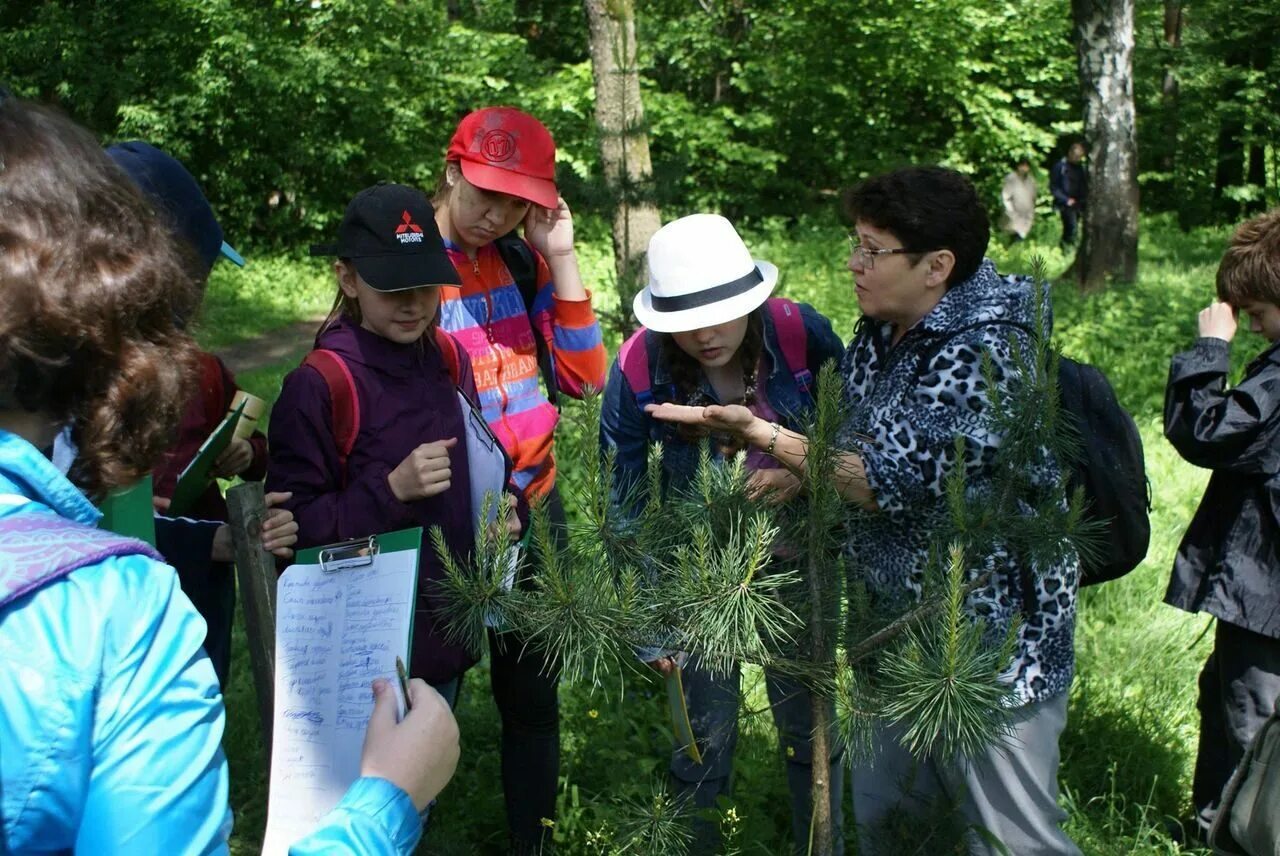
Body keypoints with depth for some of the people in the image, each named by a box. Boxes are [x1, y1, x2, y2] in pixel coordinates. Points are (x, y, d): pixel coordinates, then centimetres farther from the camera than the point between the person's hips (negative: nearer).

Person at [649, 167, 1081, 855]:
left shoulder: (984, 355, -22)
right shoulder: (882, 333, 4)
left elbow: (894, 482, -25)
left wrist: (762, 434, -26)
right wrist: (801, 473, -4)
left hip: (992, 636, -8)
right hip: (902, 624, 9)